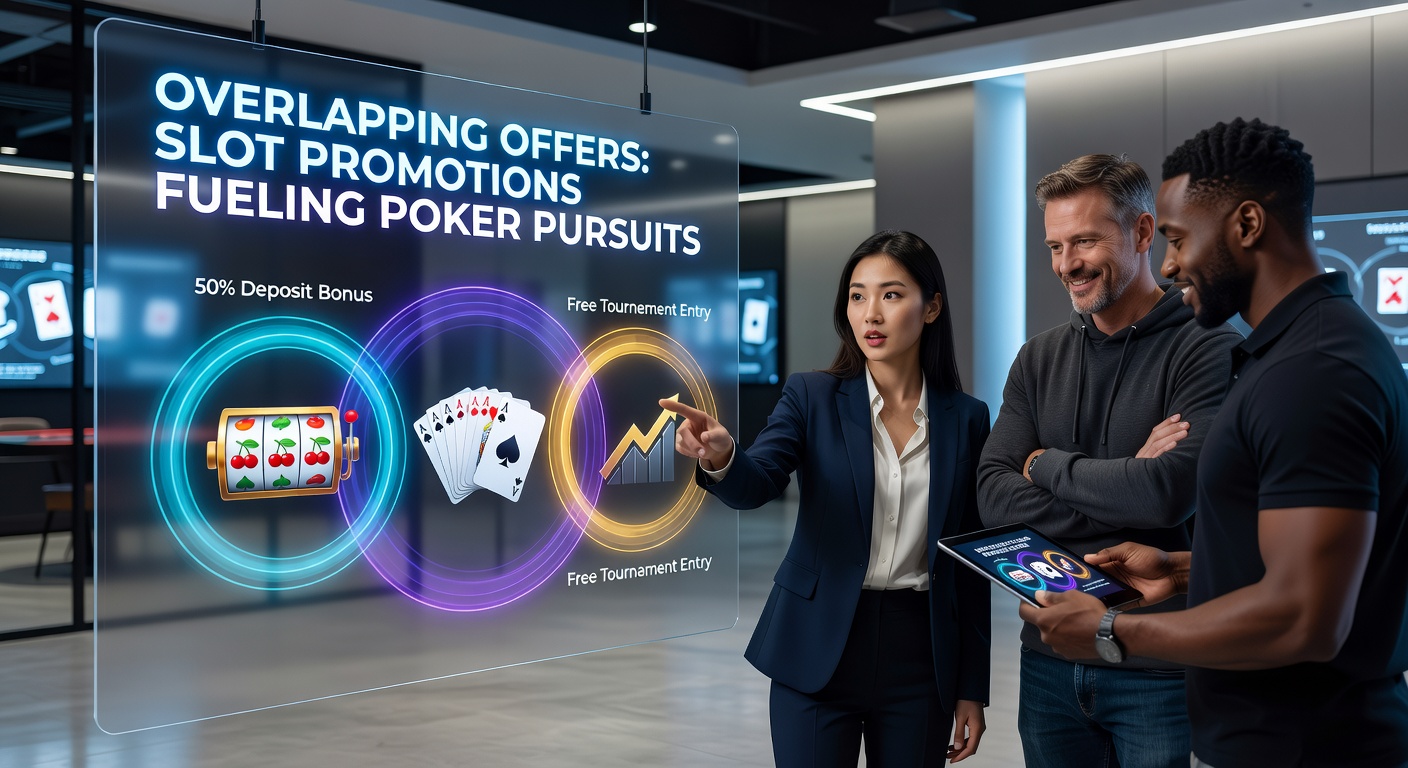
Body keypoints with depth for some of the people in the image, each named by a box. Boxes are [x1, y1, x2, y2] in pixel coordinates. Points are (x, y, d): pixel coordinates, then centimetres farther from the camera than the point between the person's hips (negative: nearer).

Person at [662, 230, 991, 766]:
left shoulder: (966, 418, 2)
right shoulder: (812, 397, -2)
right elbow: (756, 484, -18)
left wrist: (972, 688, 5)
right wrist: (720, 458, -41)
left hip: (920, 660, 2)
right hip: (818, 653, -1)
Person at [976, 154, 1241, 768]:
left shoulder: (1210, 349, -10)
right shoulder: (1038, 360, 7)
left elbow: (1170, 492, -23)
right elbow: (994, 497, -4)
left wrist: (1048, 464, -8)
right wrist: (1122, 488, -16)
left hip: (1160, 671, -5)